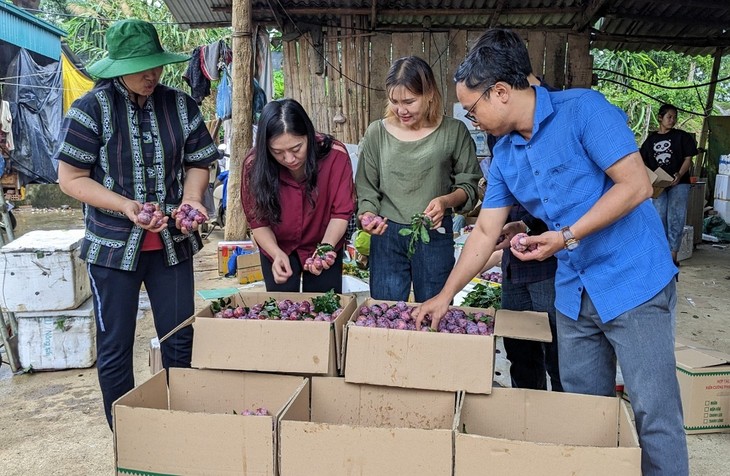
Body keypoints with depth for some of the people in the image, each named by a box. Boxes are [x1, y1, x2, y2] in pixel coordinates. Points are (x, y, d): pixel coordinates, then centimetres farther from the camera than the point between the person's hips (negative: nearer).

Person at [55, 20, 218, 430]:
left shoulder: (182, 106, 3)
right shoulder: (91, 109, -7)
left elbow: (197, 164, 9)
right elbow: (71, 177, -7)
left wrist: (191, 199, -11)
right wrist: (125, 206, -20)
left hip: (173, 242, 3)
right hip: (114, 244, -3)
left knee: (180, 340, 10)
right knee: (115, 348, 7)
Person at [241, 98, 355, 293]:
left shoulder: (335, 155, -26)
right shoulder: (255, 164, -23)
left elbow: (341, 213, -18)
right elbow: (258, 221, -15)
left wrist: (326, 247, -36)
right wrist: (277, 254, -33)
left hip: (325, 244, 0)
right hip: (277, 249, 0)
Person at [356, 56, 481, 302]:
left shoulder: (454, 132, -4)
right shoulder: (377, 132, 0)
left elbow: (470, 184, 0)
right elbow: (366, 188, 4)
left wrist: (447, 201, -18)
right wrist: (367, 214, -14)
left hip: (435, 234, -1)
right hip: (387, 235, 1)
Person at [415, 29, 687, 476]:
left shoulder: (582, 109, -12)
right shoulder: (504, 156, 8)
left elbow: (636, 185, -17)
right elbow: (485, 232, 11)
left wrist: (567, 236, -19)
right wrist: (445, 296, 11)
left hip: (633, 282, -6)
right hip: (574, 293, 7)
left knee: (654, 414, 1)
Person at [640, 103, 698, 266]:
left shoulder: (681, 136, 3)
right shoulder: (651, 139, 11)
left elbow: (688, 158, -1)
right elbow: (644, 162, 13)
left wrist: (679, 175, -17)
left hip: (678, 184, -3)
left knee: (675, 219, -5)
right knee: (659, 218, 3)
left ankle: (673, 256, -2)